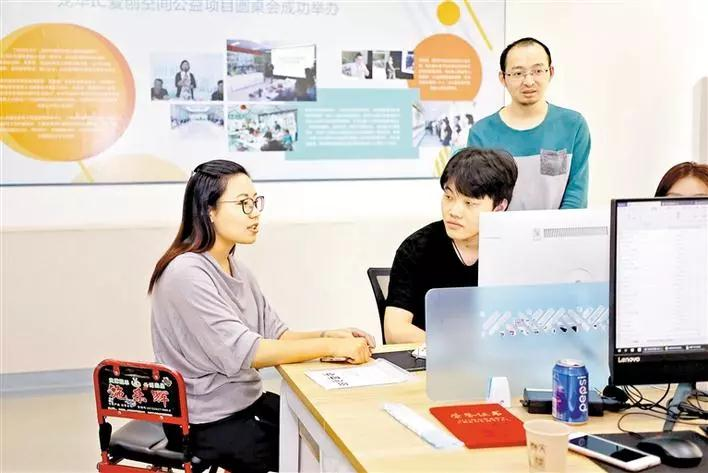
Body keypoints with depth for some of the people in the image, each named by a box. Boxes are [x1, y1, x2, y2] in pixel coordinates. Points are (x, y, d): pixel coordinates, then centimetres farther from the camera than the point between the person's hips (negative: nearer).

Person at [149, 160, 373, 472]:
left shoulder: (235, 268, 7)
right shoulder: (188, 274, -22)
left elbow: (275, 335, 5)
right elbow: (241, 352, -28)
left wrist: (330, 335, -12)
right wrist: (330, 347, -27)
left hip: (247, 402, 8)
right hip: (207, 424, -8)